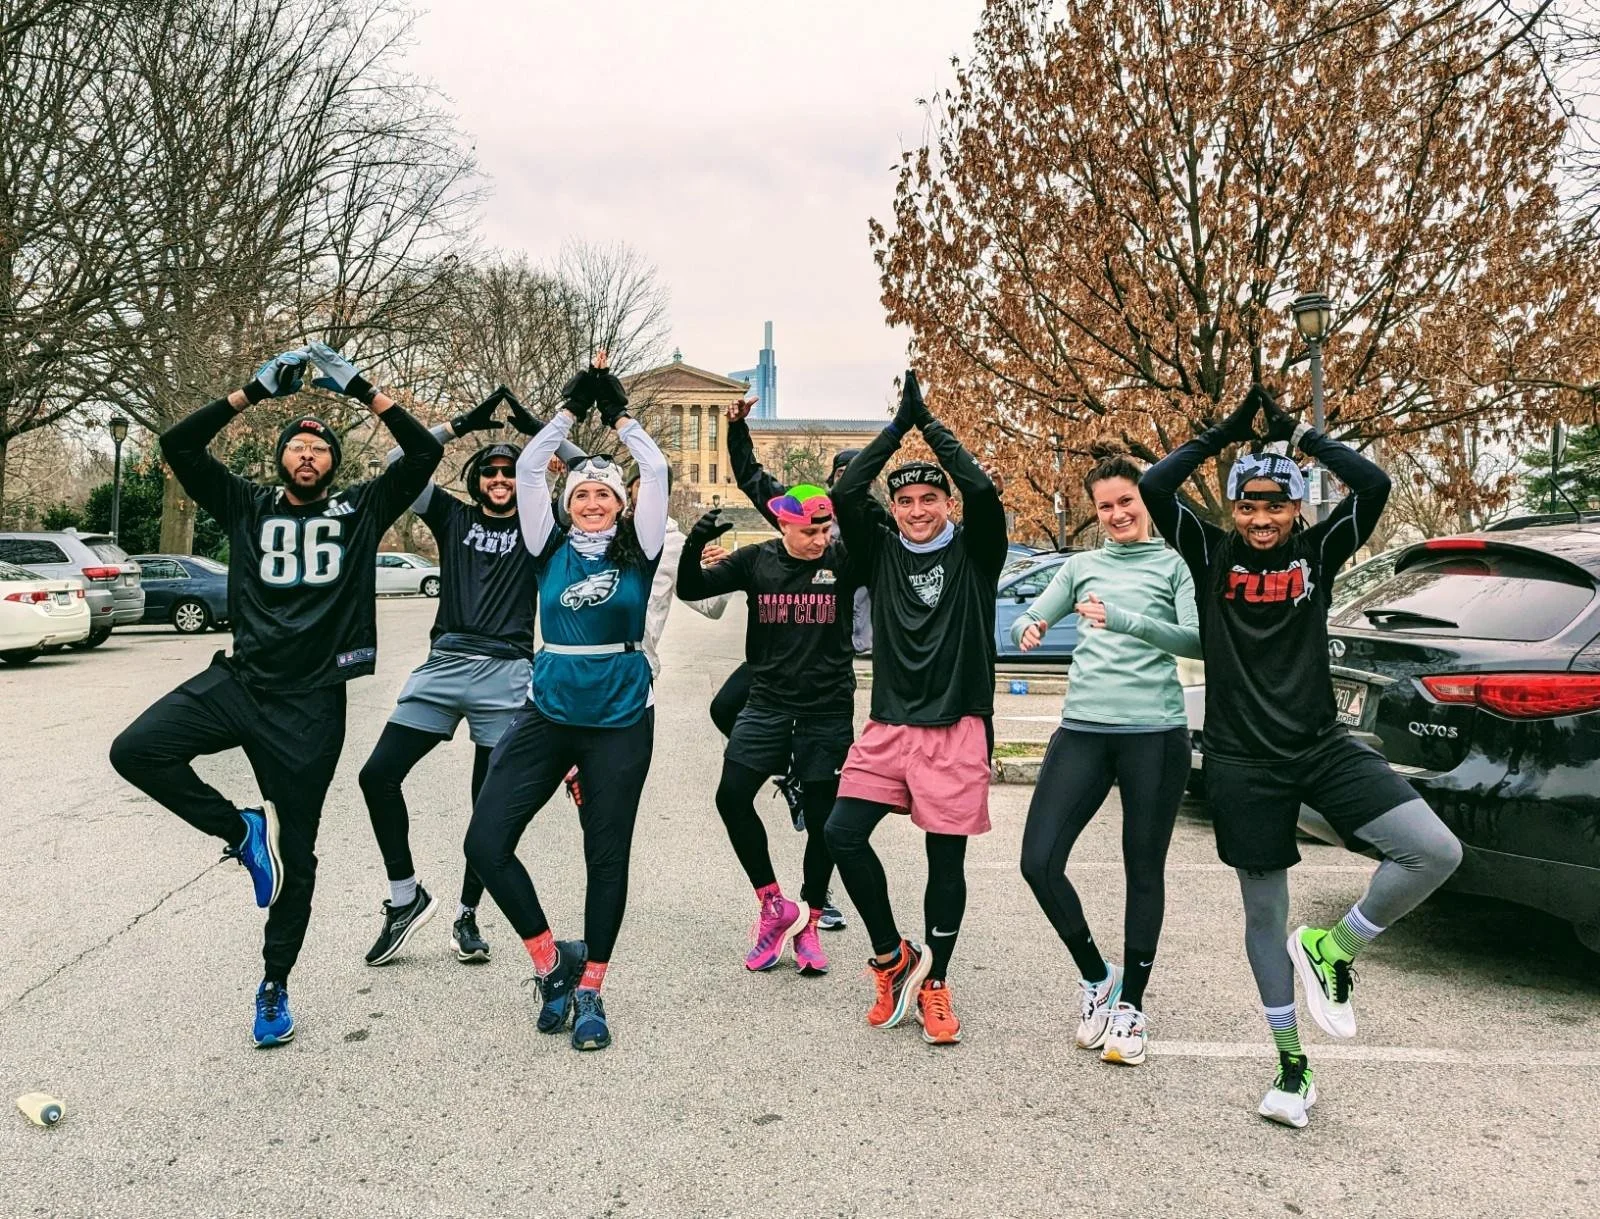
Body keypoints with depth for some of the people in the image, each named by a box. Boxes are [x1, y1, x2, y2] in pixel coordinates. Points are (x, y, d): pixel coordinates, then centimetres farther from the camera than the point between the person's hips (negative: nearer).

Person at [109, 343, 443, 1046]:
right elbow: (178, 446, 3)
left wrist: (362, 390, -3)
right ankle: (241, 832, 0)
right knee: (135, 750, -23)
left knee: (296, 854, 5)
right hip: (238, 681, 2)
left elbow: (425, 453, 0)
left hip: (310, 704, -2)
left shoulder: (361, 510, 9)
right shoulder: (249, 507, 12)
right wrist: (254, 391, -2)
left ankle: (274, 987, 24)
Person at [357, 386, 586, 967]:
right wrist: (459, 424, 4)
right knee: (378, 774, -7)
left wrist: (539, 429, 3)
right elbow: (401, 463, 6)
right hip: (443, 666, 2)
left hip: (506, 676, -2)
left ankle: (467, 915, 20)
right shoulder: (453, 518, 14)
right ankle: (407, 896, 9)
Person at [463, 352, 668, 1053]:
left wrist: (619, 416, 5)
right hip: (548, 714, 2)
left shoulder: (637, 550, 2)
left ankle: (589, 992, 19)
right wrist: (572, 409, 6)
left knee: (607, 857, 5)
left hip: (621, 722, -1)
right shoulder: (551, 548, 5)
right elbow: (528, 470, 1)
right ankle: (553, 960, 13)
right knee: (486, 842, -7)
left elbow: (656, 473, -4)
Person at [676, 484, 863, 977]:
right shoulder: (756, 561, 0)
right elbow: (690, 588, 0)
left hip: (828, 709, -1)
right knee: (732, 797, -11)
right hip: (767, 703, 1)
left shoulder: (843, 560, -5)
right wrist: (696, 542, -19)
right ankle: (774, 904, 7)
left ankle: (808, 923, 23)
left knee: (822, 818, 5)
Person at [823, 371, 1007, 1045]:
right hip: (888, 725, 3)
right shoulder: (881, 554, 8)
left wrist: (929, 420, -7)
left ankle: (933, 984, 20)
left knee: (946, 861, 4)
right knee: (842, 833, -9)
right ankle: (892, 955, 11)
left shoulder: (974, 553, 2)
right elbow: (845, 495, -5)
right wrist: (898, 425, -4)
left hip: (956, 729, -2)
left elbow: (982, 490, -15)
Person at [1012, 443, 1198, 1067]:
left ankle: (1130, 1005, 19)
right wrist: (1029, 629, -10)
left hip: (1155, 733, -3)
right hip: (1084, 728, 3)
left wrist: (1123, 620, -21)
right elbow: (1027, 620, 15)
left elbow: (1197, 639, -7)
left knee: (1144, 871, 5)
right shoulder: (1083, 565, 16)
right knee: (1039, 861, -7)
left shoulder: (1174, 563, 6)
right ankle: (1096, 977, 15)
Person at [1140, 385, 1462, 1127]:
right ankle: (1291, 1067, 26)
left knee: (1436, 852, -17)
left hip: (1321, 747, 2)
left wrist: (1298, 435, -8)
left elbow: (1374, 485, -13)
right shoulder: (1210, 555, -1)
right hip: (1242, 764, -1)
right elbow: (1153, 487, -14)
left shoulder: (1318, 552, 2)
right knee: (1264, 915, 9)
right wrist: (1229, 431, -9)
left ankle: (1331, 950, 6)